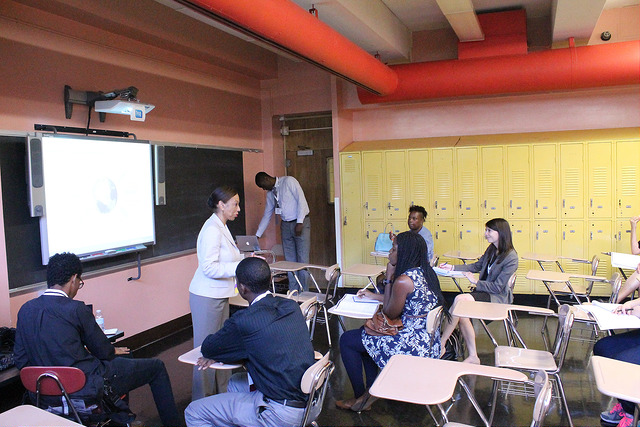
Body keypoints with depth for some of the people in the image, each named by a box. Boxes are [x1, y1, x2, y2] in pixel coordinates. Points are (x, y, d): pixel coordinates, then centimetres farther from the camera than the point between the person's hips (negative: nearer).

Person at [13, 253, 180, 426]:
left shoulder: (25, 310, 0)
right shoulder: (76, 309, -20)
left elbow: (20, 360, 5)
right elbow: (103, 351, -10)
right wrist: (113, 351, 13)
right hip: (86, 387, -8)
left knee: (125, 359, 33)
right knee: (156, 367, 8)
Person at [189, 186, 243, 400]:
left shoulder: (221, 228, 11)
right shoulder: (212, 230, -20)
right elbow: (209, 268, -25)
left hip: (219, 296, 10)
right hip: (207, 297, -9)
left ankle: (221, 392, 32)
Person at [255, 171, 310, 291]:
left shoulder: (289, 181, -6)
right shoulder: (270, 193, 13)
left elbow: (301, 200, -13)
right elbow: (267, 215, 18)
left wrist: (300, 223, -18)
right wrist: (257, 235, 15)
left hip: (300, 223, -6)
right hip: (285, 226, 6)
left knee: (302, 260, -6)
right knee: (289, 261, 4)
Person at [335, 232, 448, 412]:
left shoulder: (403, 281, -24)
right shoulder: (425, 272, 4)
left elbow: (389, 314, -9)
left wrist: (389, 279, -7)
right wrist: (374, 296, 20)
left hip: (413, 346, -10)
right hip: (428, 341, 10)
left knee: (347, 340, 1)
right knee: (366, 331, 26)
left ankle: (360, 398, 14)